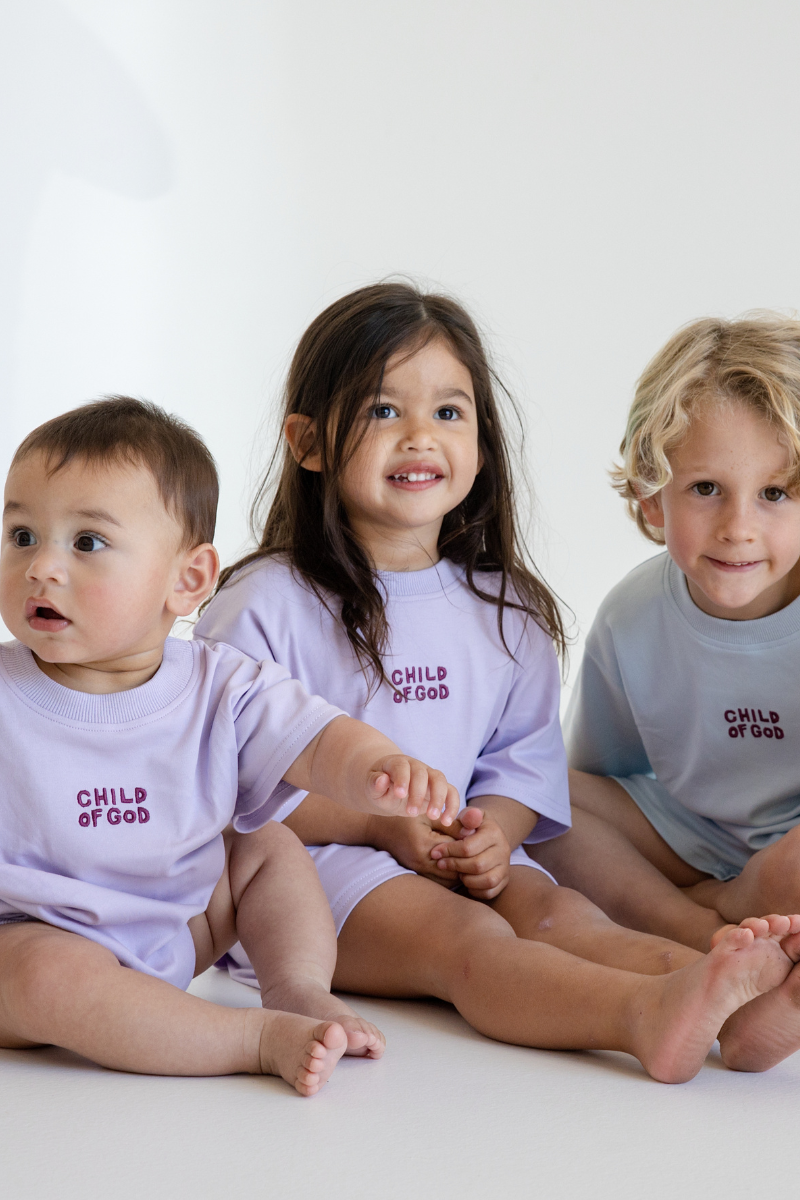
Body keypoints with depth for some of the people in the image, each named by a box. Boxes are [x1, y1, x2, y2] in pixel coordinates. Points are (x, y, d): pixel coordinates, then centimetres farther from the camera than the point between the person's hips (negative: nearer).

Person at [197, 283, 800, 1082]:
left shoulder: (504, 608, 12)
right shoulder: (265, 606, -5)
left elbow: (528, 755, 13)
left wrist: (495, 832, -10)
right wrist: (383, 823, -16)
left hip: (463, 863, 5)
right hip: (307, 865, -5)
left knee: (554, 912, -24)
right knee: (463, 937, -30)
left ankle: (733, 999, -52)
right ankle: (647, 1016, -58)